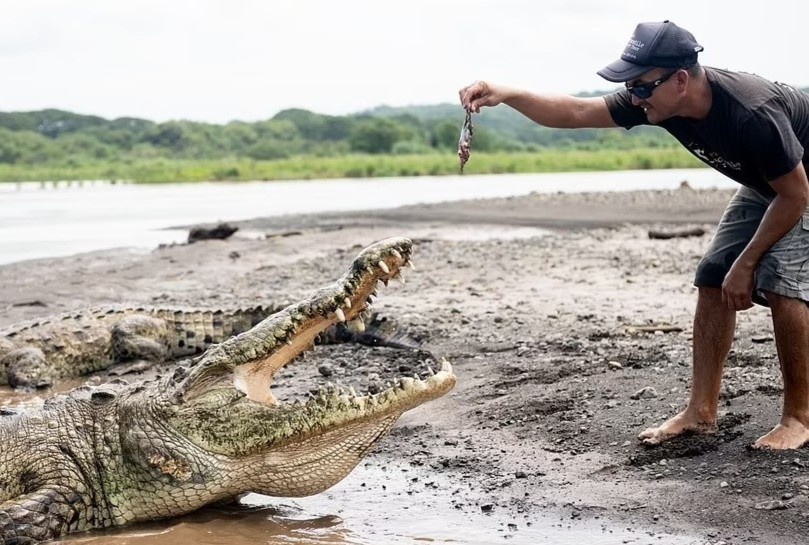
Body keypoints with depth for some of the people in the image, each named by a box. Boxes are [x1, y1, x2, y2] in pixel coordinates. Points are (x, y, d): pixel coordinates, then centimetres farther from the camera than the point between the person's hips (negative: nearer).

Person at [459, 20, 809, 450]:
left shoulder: (753, 114, -39)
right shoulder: (657, 101, -19)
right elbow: (576, 113, -15)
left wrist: (746, 262, -23)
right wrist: (507, 95, -29)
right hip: (762, 187, 8)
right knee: (713, 280, -1)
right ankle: (701, 411, 3)